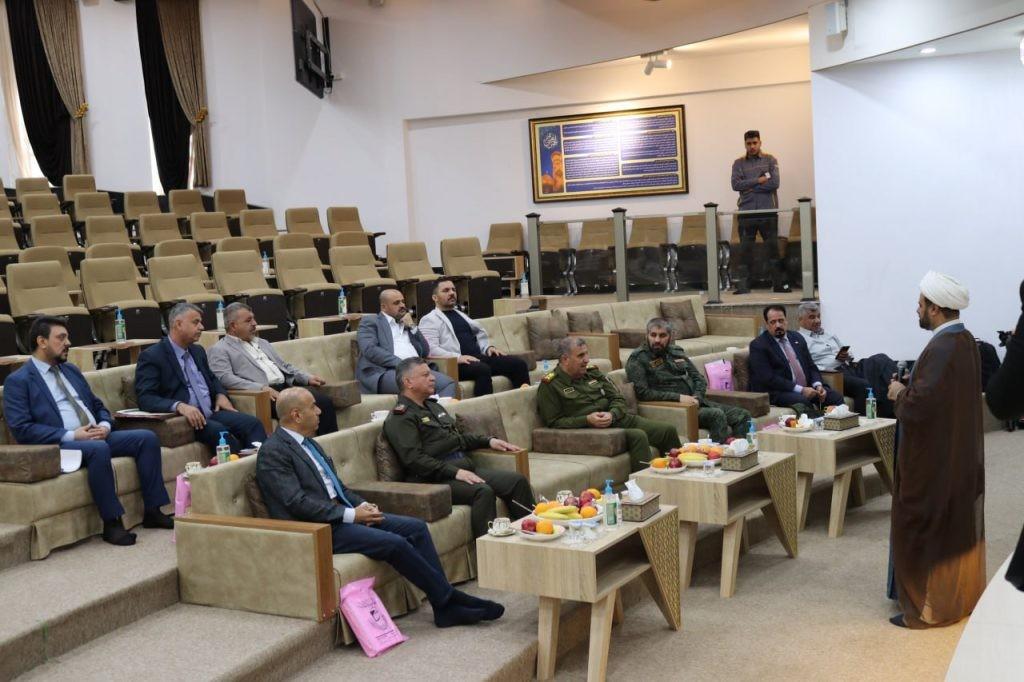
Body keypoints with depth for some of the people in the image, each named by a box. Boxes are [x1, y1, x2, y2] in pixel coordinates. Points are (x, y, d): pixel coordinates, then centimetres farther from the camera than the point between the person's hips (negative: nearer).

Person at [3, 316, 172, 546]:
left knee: (147, 438, -12)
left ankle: (152, 511, -8)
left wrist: (105, 426, -2)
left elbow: (98, 405, 24)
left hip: (98, 436, 7)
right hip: (59, 445, -7)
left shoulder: (71, 371, 21)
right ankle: (111, 523, -28)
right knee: (98, 448, -37)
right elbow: (21, 429, -12)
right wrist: (72, 435, -19)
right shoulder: (18, 381, -2)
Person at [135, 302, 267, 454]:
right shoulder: (151, 356, -5)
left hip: (211, 413, 7)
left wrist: (221, 395, 10)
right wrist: (180, 406, -29)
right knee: (220, 431, -33)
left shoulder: (198, 351, 19)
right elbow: (145, 398, -14)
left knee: (252, 423, -17)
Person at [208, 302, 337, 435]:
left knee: (325, 401, -15)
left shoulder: (262, 343, 29)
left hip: (285, 387, 7)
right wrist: (261, 388, -23)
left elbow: (285, 366, 30)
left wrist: (307, 378, 10)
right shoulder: (220, 350, 5)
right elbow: (224, 378, -11)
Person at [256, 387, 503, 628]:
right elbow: (298, 503, -20)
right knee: (395, 543, -23)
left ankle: (445, 606, -6)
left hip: (342, 514, 9)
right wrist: (351, 514, -18)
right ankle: (448, 598, -7)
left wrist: (362, 505, 1)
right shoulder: (273, 453, -12)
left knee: (416, 527, -5)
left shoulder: (309, 443, 17)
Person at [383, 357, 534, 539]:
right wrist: (455, 472, -23)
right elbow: (414, 459, -18)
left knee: (517, 481, -5)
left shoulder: (433, 406, 23)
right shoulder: (400, 418, -7)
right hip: (436, 480, -9)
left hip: (465, 469, 9)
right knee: (482, 491, -33)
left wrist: (488, 441, 18)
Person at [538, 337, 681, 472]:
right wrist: (587, 420, -18)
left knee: (668, 430, -4)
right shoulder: (550, 385, -3)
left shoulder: (592, 372, 15)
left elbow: (618, 399, 14)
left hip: (617, 418, 7)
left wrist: (611, 414, -9)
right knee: (638, 436, -31)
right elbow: (554, 422, -8)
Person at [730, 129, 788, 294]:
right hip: (746, 212, 1)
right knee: (745, 250, 2)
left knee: (774, 248, 2)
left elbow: (774, 183, -8)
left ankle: (780, 284, 8)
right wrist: (759, 180, -11)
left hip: (768, 211, -1)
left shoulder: (770, 160, 6)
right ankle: (743, 286, 5)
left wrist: (750, 187, -8)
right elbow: (736, 184, -6)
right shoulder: (739, 163, 8)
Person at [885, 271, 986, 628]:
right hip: (961, 451, 10)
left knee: (923, 528, 0)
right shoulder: (966, 341, 6)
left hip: (934, 458, -10)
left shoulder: (941, 348, -24)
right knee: (960, 525, 18)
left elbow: (921, 402, -29)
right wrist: (911, 387, 6)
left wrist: (899, 392, -11)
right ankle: (964, 594, 29)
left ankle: (929, 607, 7)